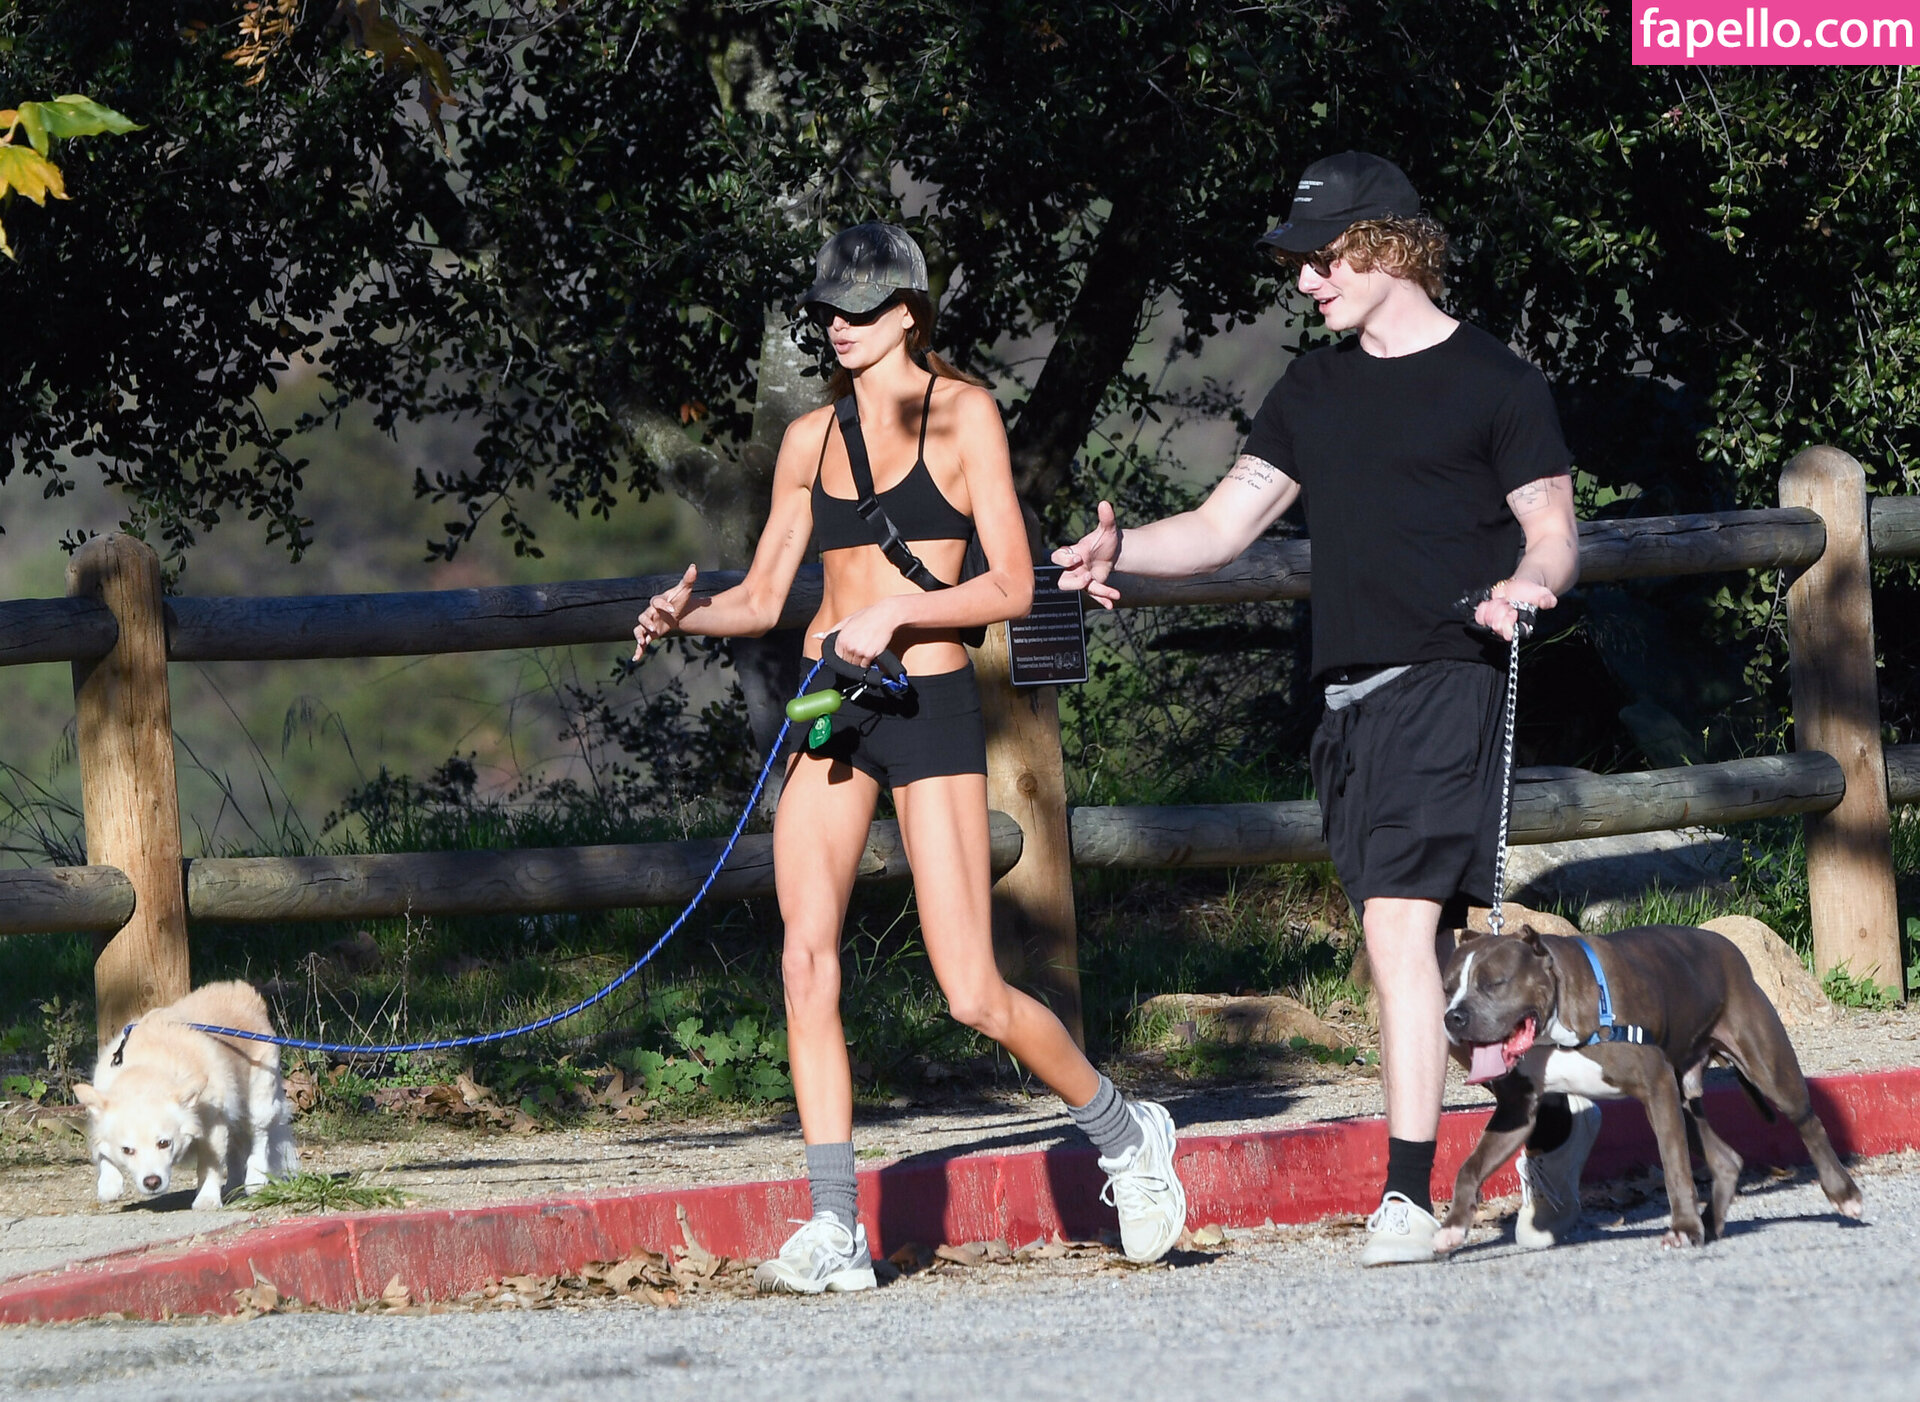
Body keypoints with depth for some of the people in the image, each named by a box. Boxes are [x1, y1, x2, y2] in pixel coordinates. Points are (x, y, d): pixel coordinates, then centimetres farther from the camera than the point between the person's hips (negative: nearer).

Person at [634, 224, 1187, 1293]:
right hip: (829, 714, 5)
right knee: (808, 957, -9)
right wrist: (686, 616, -3)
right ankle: (836, 1229, -7)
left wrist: (895, 612, -18)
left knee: (974, 994, -7)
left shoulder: (963, 413, -2)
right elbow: (764, 598, 16)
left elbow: (1012, 588, -6)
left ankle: (1126, 1133, 17)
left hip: (929, 705, -5)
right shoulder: (813, 437, 13)